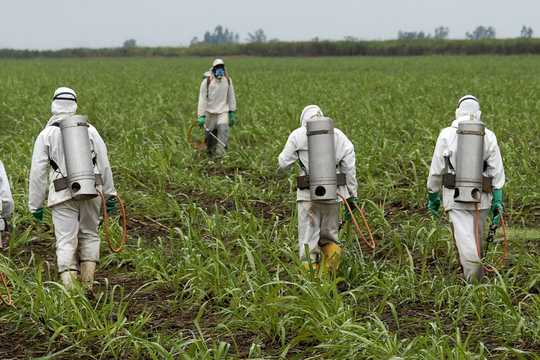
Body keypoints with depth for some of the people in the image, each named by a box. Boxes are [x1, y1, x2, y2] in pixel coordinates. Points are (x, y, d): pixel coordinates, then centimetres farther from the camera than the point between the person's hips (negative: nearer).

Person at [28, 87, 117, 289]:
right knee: (89, 236, 17)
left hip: (63, 196, -2)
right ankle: (88, 286, 13)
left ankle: (70, 289, -13)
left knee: (66, 242, -2)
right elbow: (104, 164, 7)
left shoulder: (46, 135, 2)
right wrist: (110, 194, 15)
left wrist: (35, 205, 7)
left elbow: (38, 172, 1)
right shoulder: (89, 130, 7)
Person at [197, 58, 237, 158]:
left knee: (223, 130, -19)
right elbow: (202, 99, -11)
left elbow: (231, 96, 9)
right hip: (210, 112, -1)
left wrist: (232, 113, 11)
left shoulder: (227, 80, -1)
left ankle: (220, 155, -20)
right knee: (210, 135, 7)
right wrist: (201, 116, -15)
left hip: (223, 111, 1)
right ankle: (211, 153, 32)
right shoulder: (207, 81, -10)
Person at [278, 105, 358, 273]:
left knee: (308, 238, 4)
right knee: (329, 235, 19)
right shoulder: (338, 135, 10)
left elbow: (283, 163, 5)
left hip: (308, 195, -2)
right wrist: (351, 195, 6)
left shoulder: (298, 135, 3)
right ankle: (333, 249, -7)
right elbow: (349, 166, 4)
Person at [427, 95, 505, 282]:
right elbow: (497, 172, 1)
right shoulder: (489, 136, 2)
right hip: (482, 197, 3)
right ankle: (476, 274, 34)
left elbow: (436, 170, 0)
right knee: (477, 238, 20)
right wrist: (498, 202, 6)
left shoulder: (447, 135, -3)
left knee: (465, 241, -5)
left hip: (456, 198, -3)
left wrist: (432, 196, 11)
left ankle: (474, 280, -15)